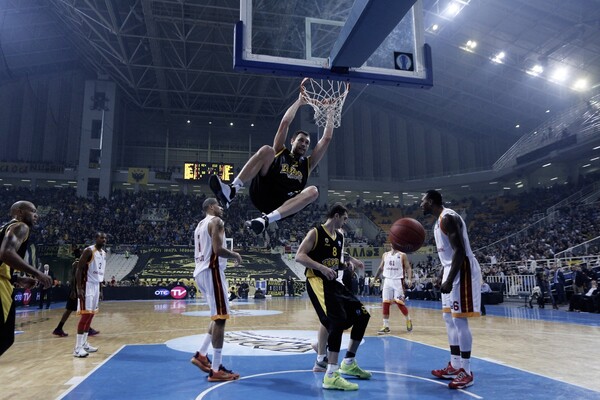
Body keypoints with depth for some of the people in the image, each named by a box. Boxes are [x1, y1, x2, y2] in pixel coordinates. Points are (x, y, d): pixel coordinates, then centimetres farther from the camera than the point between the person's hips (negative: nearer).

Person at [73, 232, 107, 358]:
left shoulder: (104, 253, 12)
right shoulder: (89, 251, -14)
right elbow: (79, 269, -17)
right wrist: (79, 288, -23)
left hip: (96, 285, 9)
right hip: (87, 285, -9)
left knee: (91, 315, 12)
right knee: (85, 315, -11)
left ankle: (84, 344, 22)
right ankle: (77, 348, -7)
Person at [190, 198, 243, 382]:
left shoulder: (200, 224, 21)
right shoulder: (216, 221, -8)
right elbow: (218, 250, -21)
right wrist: (235, 255, -3)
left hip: (200, 271, 10)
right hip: (211, 271, -10)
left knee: (218, 316, 19)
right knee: (220, 317, -8)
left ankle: (201, 354, 20)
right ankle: (216, 370, -6)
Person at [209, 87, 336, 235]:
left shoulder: (308, 163, 26)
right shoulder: (280, 151, 23)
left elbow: (327, 138, 20)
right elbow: (285, 122, 14)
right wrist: (300, 101, 21)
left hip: (283, 205, 2)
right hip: (262, 194, -1)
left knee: (313, 191, -29)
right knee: (266, 150, -19)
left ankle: (266, 219, -43)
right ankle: (231, 191, -35)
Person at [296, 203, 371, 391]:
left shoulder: (340, 236, 15)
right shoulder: (316, 232, -9)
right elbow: (299, 256, -16)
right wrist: (321, 268, -26)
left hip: (334, 282, 9)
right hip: (317, 282, -9)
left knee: (362, 315, 9)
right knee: (338, 321, -24)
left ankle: (348, 363, 23)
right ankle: (331, 376, -17)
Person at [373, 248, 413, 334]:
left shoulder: (402, 255, -1)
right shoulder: (385, 255, 10)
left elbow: (408, 268, -4)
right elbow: (380, 268, 18)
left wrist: (409, 279, -20)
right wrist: (375, 279, 16)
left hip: (398, 281, -4)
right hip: (387, 281, 4)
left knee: (399, 303, -6)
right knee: (385, 303, -1)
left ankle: (408, 320, 20)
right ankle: (386, 326, 6)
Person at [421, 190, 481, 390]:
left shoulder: (448, 217, -16)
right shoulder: (440, 220, 16)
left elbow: (460, 251, -23)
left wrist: (449, 280, -26)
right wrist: (446, 277, 23)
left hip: (462, 271, -11)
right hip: (452, 270, 11)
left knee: (459, 319, -8)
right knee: (449, 318, 13)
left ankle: (466, 372, 1)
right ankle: (455, 366, 22)